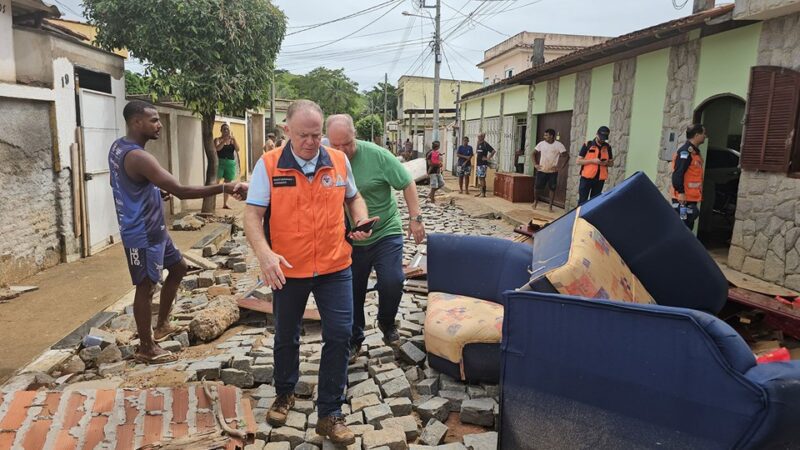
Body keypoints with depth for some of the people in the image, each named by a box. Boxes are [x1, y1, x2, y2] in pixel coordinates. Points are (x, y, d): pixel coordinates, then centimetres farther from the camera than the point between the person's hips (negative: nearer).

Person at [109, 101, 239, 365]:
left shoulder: (118, 147, 7)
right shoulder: (138, 157, -26)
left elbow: (119, 183, 25)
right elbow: (181, 191, -32)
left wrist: (154, 189, 21)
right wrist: (222, 188, -30)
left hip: (153, 229, 10)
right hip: (142, 234, -10)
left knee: (178, 267, 20)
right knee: (146, 287, 1)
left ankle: (161, 325, 32)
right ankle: (146, 349, 16)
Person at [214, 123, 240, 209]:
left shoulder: (232, 140, 11)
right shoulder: (218, 139, 3)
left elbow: (237, 150, -4)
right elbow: (217, 148, -16)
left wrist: (234, 139, -13)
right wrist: (224, 140, -25)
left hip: (231, 163, 3)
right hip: (220, 162, -3)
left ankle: (225, 204, 14)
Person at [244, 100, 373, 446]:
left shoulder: (339, 161, -1)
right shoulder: (268, 165, -9)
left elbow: (353, 198, 15)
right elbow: (252, 215, -11)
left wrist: (361, 223, -5)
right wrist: (264, 254, -27)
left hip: (334, 267, 1)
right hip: (287, 269, -1)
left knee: (339, 336, 0)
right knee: (286, 337, 18)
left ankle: (329, 414, 17)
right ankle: (284, 394, 45)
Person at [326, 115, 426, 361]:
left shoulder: (376, 155, -15)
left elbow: (407, 183, -9)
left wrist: (415, 218, -11)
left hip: (385, 233, -2)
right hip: (350, 240, 3)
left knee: (392, 282, -13)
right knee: (352, 292, 10)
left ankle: (386, 322, 19)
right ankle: (354, 340, 30)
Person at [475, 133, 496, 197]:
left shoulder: (485, 144, -11)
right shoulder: (478, 144, 14)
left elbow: (493, 151, -18)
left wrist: (488, 158, -16)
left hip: (483, 164, -8)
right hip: (478, 163, 9)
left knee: (482, 178, -7)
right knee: (479, 178, 10)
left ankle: (483, 193, -4)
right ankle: (481, 192, 16)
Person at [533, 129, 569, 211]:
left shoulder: (559, 145, -9)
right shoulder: (541, 144, -1)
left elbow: (566, 156, -7)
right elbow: (534, 153, 10)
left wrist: (561, 167, -12)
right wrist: (535, 164, 0)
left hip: (553, 171, -2)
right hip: (541, 170, 2)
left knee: (552, 189, 2)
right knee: (537, 187, 3)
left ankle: (550, 206, 12)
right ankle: (535, 200, 29)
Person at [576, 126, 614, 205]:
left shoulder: (608, 147, 7)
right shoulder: (588, 145, -3)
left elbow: (611, 163, 15)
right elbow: (578, 161, -6)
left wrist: (606, 163, -8)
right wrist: (592, 161, -18)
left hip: (600, 179, 3)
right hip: (587, 178, -3)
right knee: (582, 201, -2)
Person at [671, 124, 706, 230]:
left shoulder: (695, 152, 17)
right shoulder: (685, 151, -13)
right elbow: (677, 173, -22)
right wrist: (681, 192, -26)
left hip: (691, 198, 10)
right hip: (683, 198, -10)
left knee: (688, 227, 14)